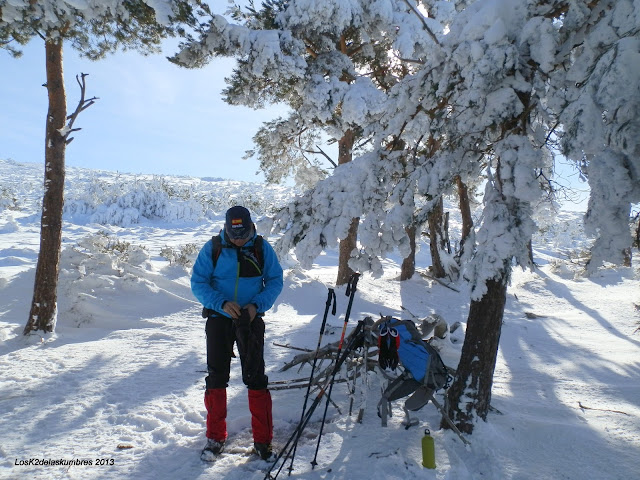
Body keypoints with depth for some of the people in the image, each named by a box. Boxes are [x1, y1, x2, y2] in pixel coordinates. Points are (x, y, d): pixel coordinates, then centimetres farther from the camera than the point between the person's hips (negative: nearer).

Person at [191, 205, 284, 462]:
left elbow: (275, 281, 0)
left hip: (251, 320, 0)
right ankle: (215, 437, 24)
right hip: (219, 318, 1)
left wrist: (257, 305, -17)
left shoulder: (262, 248, -5)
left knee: (256, 378, 2)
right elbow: (198, 282, -6)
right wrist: (222, 303, -21)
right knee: (216, 378, 8)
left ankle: (263, 440, 15)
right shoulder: (212, 248, -7)